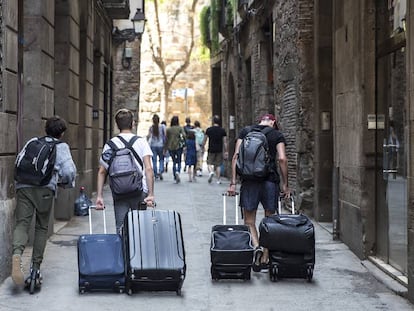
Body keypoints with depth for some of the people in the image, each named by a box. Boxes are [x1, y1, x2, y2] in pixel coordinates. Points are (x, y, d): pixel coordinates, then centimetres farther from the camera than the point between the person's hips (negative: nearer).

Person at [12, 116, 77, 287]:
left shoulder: (31, 142, 24)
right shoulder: (61, 147, 13)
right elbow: (69, 171, 0)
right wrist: (65, 183, 20)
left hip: (23, 186, 2)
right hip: (45, 188, -2)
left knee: (22, 223, -4)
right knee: (42, 227, 14)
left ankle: (17, 254, -34)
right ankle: (36, 266, 15)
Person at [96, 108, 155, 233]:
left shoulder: (110, 144, 6)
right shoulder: (141, 141, 0)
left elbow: (102, 172, 3)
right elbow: (148, 169, -9)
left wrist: (99, 196, 5)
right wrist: (151, 194, -10)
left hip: (118, 193, 1)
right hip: (139, 191, -1)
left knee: (121, 229, 4)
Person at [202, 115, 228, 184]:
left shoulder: (209, 130, -3)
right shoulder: (222, 130, 1)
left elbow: (204, 140, 0)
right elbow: (225, 142, 0)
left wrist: (203, 147, 14)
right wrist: (226, 152, 4)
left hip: (211, 150, -1)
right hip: (219, 150, 2)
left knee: (209, 163, 10)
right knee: (218, 165, 9)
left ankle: (211, 172, -19)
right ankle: (218, 179, 7)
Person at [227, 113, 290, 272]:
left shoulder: (245, 132, 11)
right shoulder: (277, 135, 6)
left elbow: (236, 156, 2)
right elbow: (282, 159, -5)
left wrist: (233, 182, 1)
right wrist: (285, 185, 1)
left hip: (249, 181, 1)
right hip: (270, 180, -1)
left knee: (249, 222, 8)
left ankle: (256, 247, -17)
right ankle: (264, 259, 11)